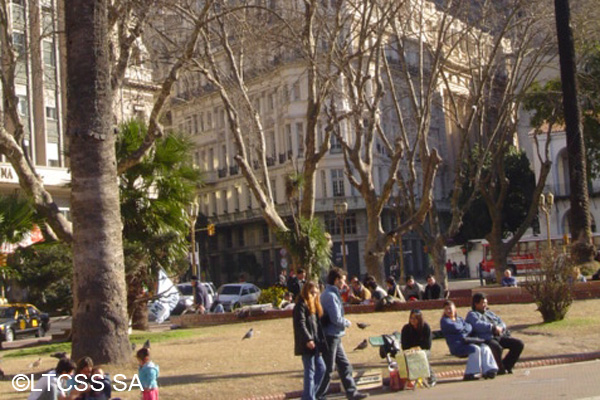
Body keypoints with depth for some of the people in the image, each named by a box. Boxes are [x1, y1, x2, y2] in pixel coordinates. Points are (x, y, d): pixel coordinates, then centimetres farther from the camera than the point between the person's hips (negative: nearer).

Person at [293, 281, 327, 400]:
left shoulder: (314, 305, 20)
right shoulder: (301, 305, -10)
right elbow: (300, 324, -19)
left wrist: (321, 340, 15)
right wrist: (308, 339, -26)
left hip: (315, 343, 9)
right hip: (307, 344, -9)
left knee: (321, 368, 11)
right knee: (310, 371, -5)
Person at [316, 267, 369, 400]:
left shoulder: (332, 294, 13)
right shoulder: (330, 296, -19)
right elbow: (336, 318, -22)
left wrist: (344, 322, 3)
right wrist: (347, 323, -4)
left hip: (335, 337, 10)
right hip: (330, 336, -10)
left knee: (344, 365, 14)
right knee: (327, 368, -2)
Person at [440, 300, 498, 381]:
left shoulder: (459, 319, 26)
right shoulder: (444, 321, 7)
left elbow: (469, 327, 9)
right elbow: (455, 328, -12)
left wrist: (464, 331, -11)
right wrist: (464, 327, 6)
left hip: (466, 343, 7)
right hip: (457, 346, -7)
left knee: (485, 347, -15)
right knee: (475, 349, -29)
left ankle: (487, 370, -26)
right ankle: (469, 374, -28)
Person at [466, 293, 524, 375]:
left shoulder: (489, 313, 29)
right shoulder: (472, 314, 4)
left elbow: (501, 322, 22)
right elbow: (478, 325, -17)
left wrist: (500, 328, -3)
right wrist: (493, 327, -14)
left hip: (498, 337, 8)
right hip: (485, 339, -8)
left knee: (519, 344, -6)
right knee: (497, 348, -40)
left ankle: (506, 366, 1)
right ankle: (500, 369, -15)